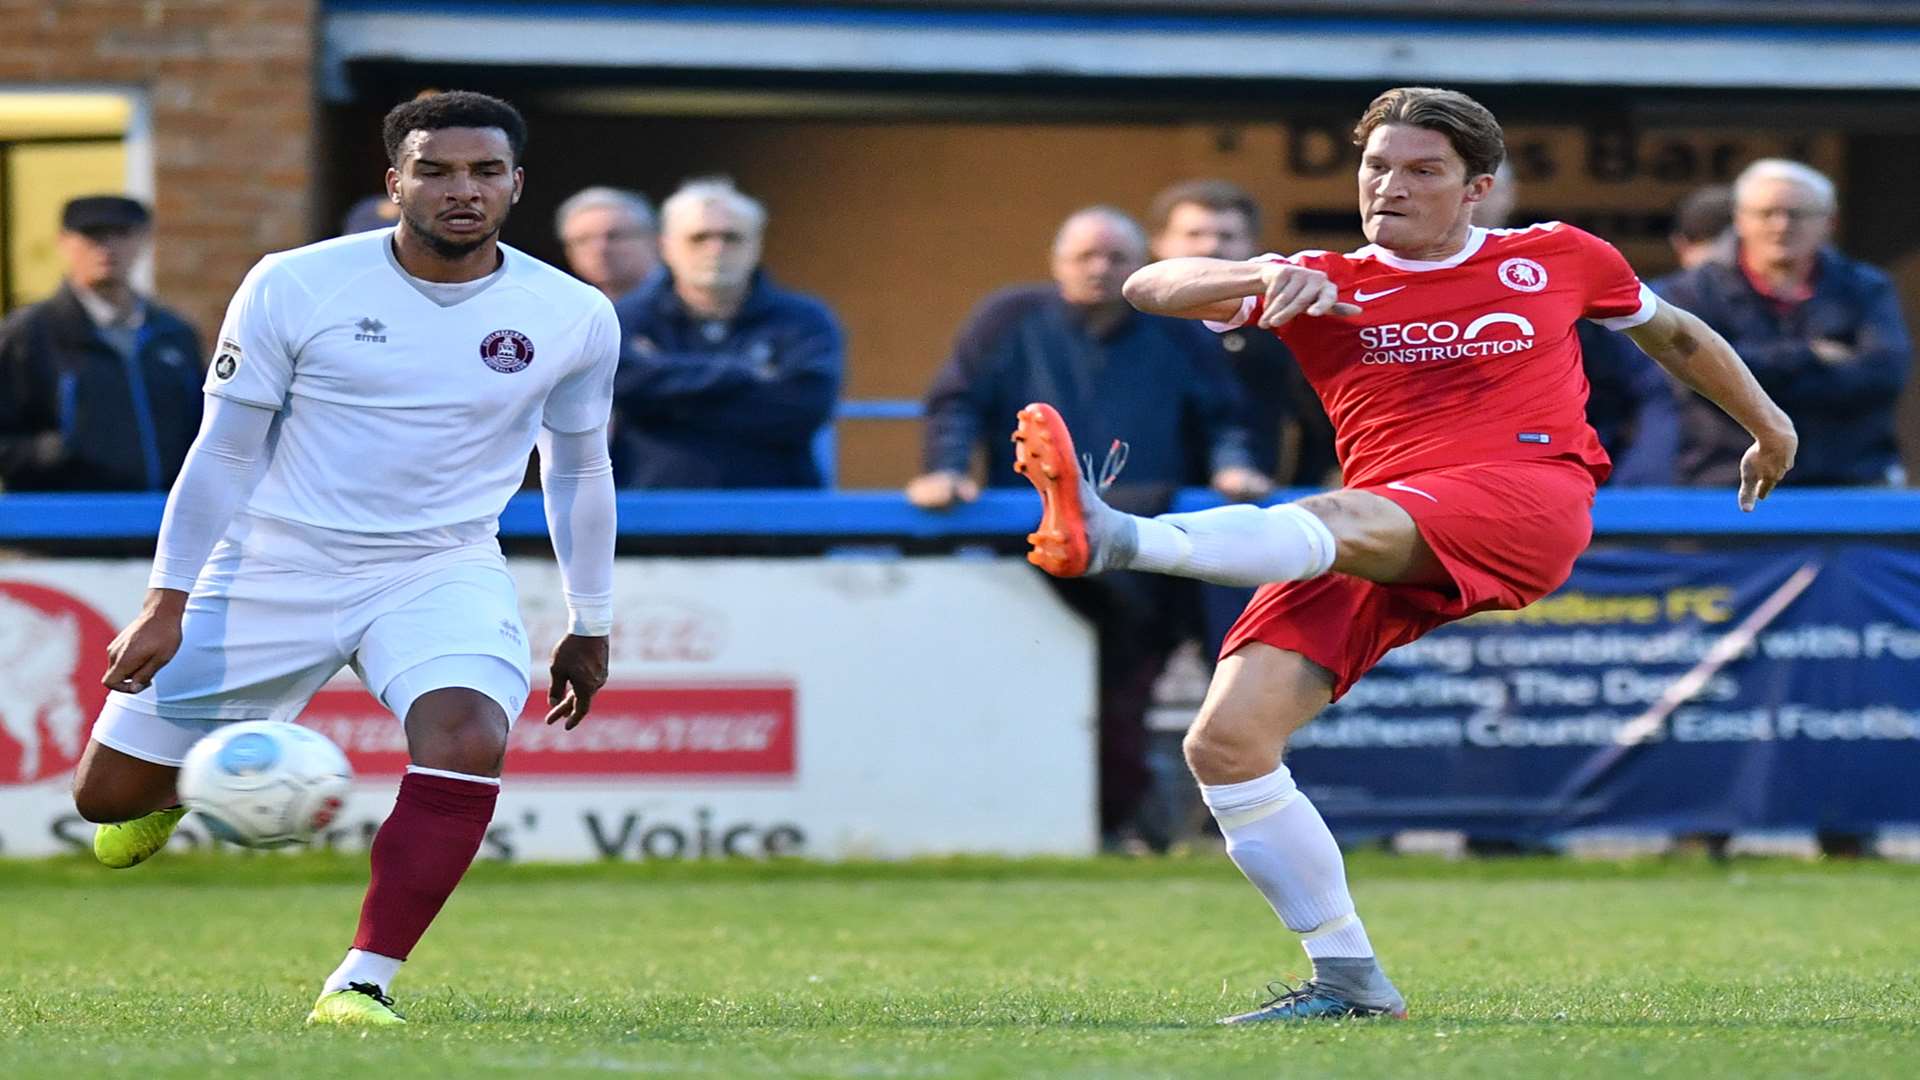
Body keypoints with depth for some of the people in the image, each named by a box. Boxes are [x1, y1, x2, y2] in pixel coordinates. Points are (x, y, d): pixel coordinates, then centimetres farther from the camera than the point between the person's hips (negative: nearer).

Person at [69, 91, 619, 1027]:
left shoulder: (575, 318, -3)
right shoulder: (293, 287, -9)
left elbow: (577, 469, 12)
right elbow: (224, 451, -2)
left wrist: (590, 625, 17)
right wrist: (166, 605, -6)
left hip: (443, 572, 0)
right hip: (275, 564, 0)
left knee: (468, 740, -32)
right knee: (108, 797, 2)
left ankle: (363, 984, -23)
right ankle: (188, 775, 39)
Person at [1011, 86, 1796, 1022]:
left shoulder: (1560, 259, 18)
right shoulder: (1325, 287, 16)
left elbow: (1672, 331, 37)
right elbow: (1152, 288, 3)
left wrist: (1767, 424, 46)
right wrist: (1268, 277, -15)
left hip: (1528, 498, -4)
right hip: (1374, 551, 4)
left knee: (1344, 521, -37)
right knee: (1225, 739, -15)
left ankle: (1120, 540, -62)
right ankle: (1351, 982, -8)